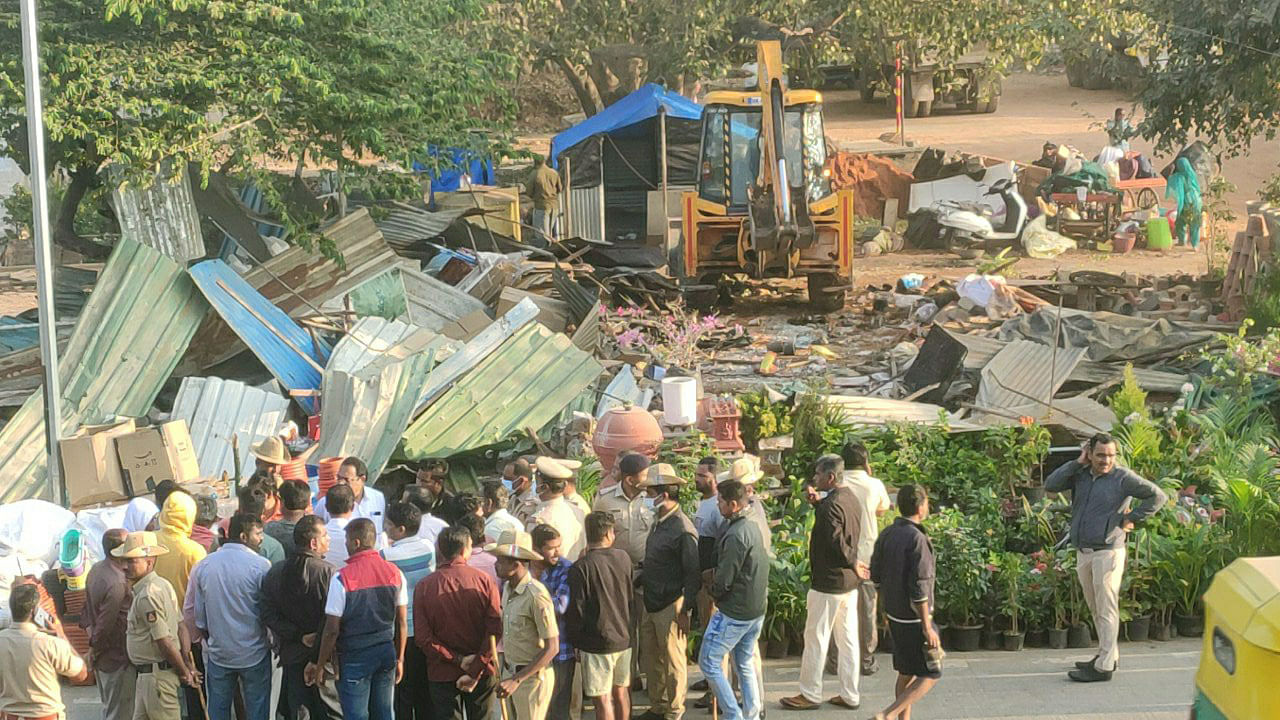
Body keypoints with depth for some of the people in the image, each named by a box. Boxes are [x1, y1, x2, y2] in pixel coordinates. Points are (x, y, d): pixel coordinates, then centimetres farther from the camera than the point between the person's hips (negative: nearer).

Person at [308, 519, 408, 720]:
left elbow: (332, 629, -13)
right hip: (386, 654, 5)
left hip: (355, 657, -4)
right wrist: (400, 658, 15)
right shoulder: (394, 573, -1)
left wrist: (320, 665, -3)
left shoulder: (342, 577, -16)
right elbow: (402, 623, 4)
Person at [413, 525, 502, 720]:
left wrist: (458, 660, -9)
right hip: (482, 674, 0)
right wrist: (475, 670, -13)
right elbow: (495, 630, -13)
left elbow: (422, 638, -11)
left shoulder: (424, 587, -6)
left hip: (442, 674, 0)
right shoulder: (485, 581, -7)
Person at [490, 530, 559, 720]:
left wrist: (516, 680, -24)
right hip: (511, 674, 8)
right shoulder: (508, 589, 5)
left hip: (532, 676, -8)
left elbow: (552, 647, -23)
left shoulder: (536, 596, -22)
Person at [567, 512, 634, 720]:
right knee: (621, 691, 18)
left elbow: (576, 610, -13)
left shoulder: (581, 568, -17)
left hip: (597, 643, -5)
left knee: (602, 699, 0)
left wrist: (574, 641, -3)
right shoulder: (624, 558, -1)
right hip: (623, 638, 5)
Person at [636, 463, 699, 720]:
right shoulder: (659, 522, 9)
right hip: (651, 602, 9)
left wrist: (685, 611, -18)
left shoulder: (682, 529, -19)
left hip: (671, 606, -9)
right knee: (651, 658, 17)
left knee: (673, 662, 3)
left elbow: (693, 575, -18)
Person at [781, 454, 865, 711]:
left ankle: (810, 695, 10)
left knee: (815, 639, 2)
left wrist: (852, 562, -13)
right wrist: (817, 503, 6)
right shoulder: (851, 499, 8)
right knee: (848, 640, 12)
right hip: (849, 583, 9)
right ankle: (850, 695, 16)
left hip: (827, 582, -9)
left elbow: (836, 540, -27)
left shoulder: (831, 505, -21)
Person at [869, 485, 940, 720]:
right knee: (931, 675, 2)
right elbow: (918, 588, -23)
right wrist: (927, 628, -18)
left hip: (895, 616, 8)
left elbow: (876, 576, 9)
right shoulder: (917, 540, -23)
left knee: (906, 673, 17)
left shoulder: (887, 534, 1)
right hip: (915, 619, -8)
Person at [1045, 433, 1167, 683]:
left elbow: (1158, 496, -7)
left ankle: (1104, 667, -4)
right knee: (1095, 609, 15)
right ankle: (1109, 655, 27)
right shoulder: (1080, 475, 9)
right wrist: (1077, 463, -5)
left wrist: (1131, 519, -9)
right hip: (1083, 552, 7)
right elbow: (1051, 485, -3)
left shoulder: (1123, 478, -6)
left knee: (1107, 610, -5)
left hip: (1108, 552, -7)